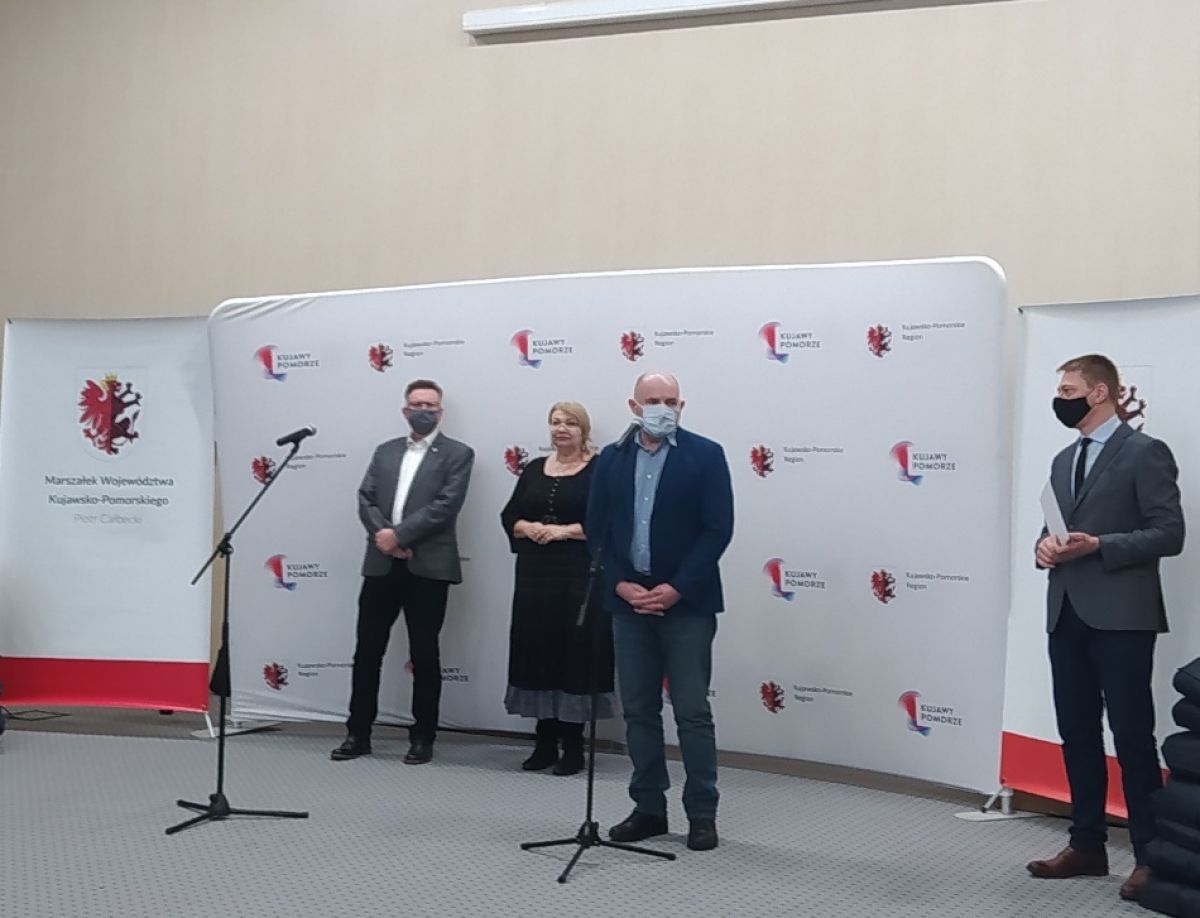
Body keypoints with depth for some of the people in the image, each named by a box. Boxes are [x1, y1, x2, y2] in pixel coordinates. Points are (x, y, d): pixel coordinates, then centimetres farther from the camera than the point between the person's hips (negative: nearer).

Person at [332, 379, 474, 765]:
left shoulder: (457, 454, 2)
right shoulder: (385, 451, 16)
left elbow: (446, 505, -10)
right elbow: (365, 499, 6)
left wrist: (399, 534, -15)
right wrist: (383, 536, -12)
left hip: (427, 566, -4)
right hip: (381, 564, 4)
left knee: (424, 654, 3)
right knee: (367, 650, 6)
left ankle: (423, 737, 13)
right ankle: (358, 733, 17)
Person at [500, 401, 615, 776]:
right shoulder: (534, 470, 15)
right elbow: (510, 516, 12)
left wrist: (565, 530, -17)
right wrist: (528, 528, -8)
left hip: (579, 576, -5)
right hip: (535, 575, 5)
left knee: (575, 654, -2)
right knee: (538, 653, 6)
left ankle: (573, 745, 8)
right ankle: (545, 742, 16)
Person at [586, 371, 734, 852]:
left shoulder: (705, 455, -3)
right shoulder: (611, 458, 7)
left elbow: (718, 529, -8)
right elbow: (596, 529, 7)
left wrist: (676, 588, -14)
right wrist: (620, 584, -7)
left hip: (686, 602, -3)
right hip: (629, 600, 4)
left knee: (693, 712, -1)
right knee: (638, 711, 8)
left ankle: (702, 813, 10)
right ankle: (649, 808, 19)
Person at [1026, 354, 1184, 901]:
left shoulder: (1144, 453, -4)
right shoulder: (1063, 461, 19)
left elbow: (1169, 534, -10)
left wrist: (1100, 545, -20)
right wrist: (1045, 546, 0)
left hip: (1120, 617, -7)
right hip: (1067, 615, 7)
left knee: (1132, 737, -3)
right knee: (1077, 734, 11)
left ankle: (1151, 855, 7)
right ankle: (1087, 845, 21)